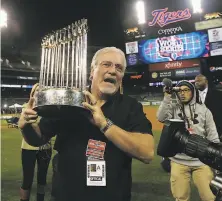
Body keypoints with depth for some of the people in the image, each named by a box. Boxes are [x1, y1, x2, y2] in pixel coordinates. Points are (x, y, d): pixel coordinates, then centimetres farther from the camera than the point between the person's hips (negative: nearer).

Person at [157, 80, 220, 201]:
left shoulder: (203, 109, 5)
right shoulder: (173, 108, 3)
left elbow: (212, 136, 7)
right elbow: (161, 118, -16)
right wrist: (167, 97, -15)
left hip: (201, 161, 1)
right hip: (179, 161, 0)